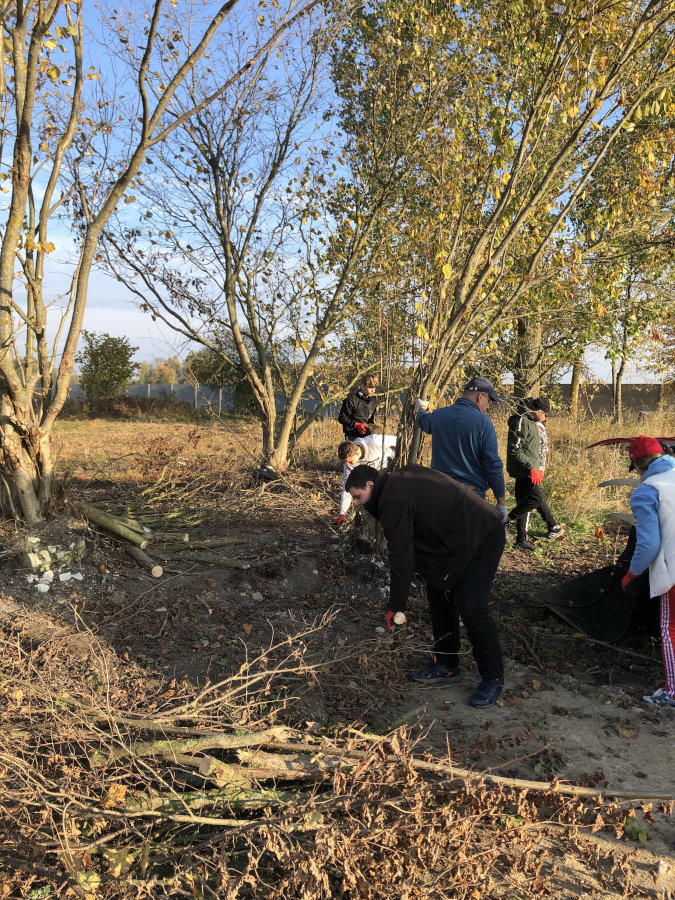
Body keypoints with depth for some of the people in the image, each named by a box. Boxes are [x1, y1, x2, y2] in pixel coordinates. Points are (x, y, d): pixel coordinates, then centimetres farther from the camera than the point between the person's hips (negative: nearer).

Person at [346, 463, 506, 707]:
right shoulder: (403, 477, 7)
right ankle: (447, 666, 21)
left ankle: (493, 678, 4)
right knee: (438, 594, 12)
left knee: (471, 607, -12)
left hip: (481, 540, -11)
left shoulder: (394, 501, -21)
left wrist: (396, 606, -9)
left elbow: (401, 557, -18)